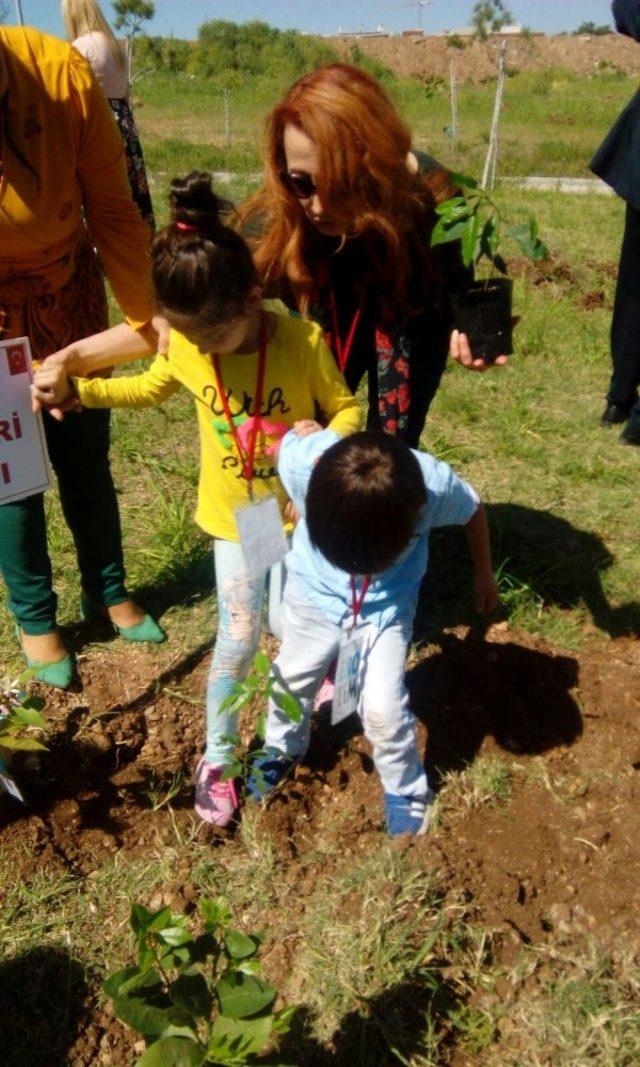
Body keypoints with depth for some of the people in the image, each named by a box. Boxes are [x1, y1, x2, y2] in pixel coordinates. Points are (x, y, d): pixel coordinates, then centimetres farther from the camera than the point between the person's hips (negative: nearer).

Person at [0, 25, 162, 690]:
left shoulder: (61, 73, -22)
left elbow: (112, 210, -12)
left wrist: (145, 317, -11)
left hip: (68, 295, 2)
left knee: (85, 457, 13)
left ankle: (109, 590, 36)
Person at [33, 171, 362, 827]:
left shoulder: (301, 342, -22)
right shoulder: (184, 345, -11)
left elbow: (347, 408, -9)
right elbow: (149, 389, 10)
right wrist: (73, 389, -1)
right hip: (233, 520, 2)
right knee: (238, 641, 4)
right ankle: (216, 759, 24)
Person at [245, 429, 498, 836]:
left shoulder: (436, 484, -36)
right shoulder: (301, 460, -37)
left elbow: (474, 510, -11)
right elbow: (292, 437, -10)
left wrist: (484, 575, 5)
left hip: (387, 604, -1)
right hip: (315, 591, 2)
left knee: (383, 708, -2)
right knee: (292, 680, 20)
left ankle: (406, 789, 30)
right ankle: (283, 749, 52)